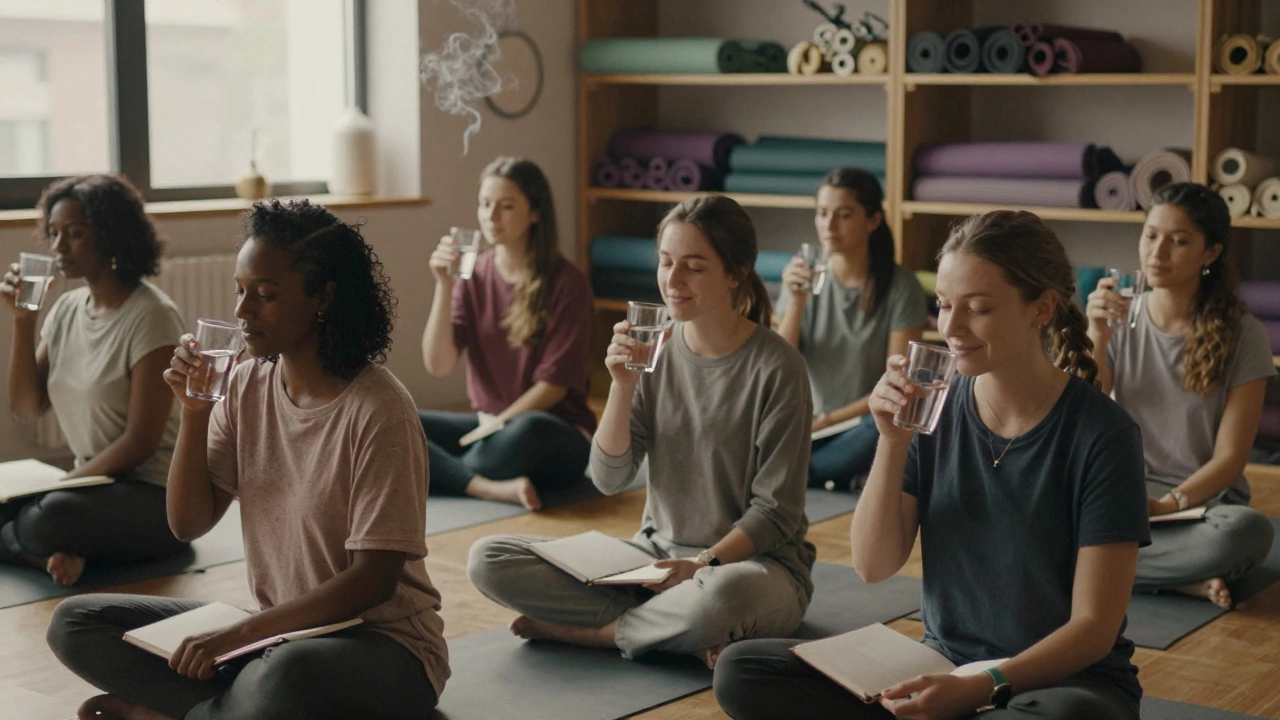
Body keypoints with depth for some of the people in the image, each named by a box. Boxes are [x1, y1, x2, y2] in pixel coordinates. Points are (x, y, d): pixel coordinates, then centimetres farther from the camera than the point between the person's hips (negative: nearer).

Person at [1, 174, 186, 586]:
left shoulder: (150, 316, -14)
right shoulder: (67, 308, 9)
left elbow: (140, 442, -17)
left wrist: (60, 485, -18)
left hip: (151, 496, -7)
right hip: (91, 485, 7)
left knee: (51, 516, -33)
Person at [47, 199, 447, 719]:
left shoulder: (377, 410, -18)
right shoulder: (246, 386, 2)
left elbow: (373, 579, -19)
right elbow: (189, 523, 3)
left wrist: (240, 633, -22)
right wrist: (194, 412, -11)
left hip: (381, 640, -6)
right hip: (277, 632, 7)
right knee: (75, 623, -3)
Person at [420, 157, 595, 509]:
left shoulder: (567, 283, -8)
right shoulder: (474, 275, 3)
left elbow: (554, 384, -10)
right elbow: (437, 364, -6)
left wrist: (498, 424, -16)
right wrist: (444, 286, -15)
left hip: (556, 436, -5)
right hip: (487, 425, 5)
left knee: (527, 431, -40)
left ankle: (446, 477, -18)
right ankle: (492, 488, -34)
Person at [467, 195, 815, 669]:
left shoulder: (776, 367, -11)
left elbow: (776, 511, -9)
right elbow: (609, 478, -3)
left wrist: (705, 564, -21)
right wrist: (622, 386, -16)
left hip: (748, 560, -5)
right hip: (656, 554, 5)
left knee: (722, 595, -43)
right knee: (488, 560, -11)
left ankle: (588, 630, -13)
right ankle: (674, 626, -15)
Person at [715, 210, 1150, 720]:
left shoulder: (1103, 435, -13)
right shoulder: (936, 408, -2)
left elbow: (1093, 625, -13)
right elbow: (873, 566, -3)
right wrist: (893, 442, -16)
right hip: (941, 665, 4)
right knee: (740, 670, -14)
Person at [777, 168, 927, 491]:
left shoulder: (900, 287, -7)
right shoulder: (804, 278, 3)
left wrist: (829, 420, -14)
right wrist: (796, 303, -15)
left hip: (867, 421, -1)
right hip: (810, 423, 1)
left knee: (878, 431, -37)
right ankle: (846, 481, -14)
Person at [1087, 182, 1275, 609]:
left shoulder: (1242, 336, -2)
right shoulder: (1119, 320, 5)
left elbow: (1230, 458, -5)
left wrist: (1166, 505, -22)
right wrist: (1096, 341, -16)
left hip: (1201, 499, -2)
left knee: (1249, 530, -37)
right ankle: (1186, 579, -19)